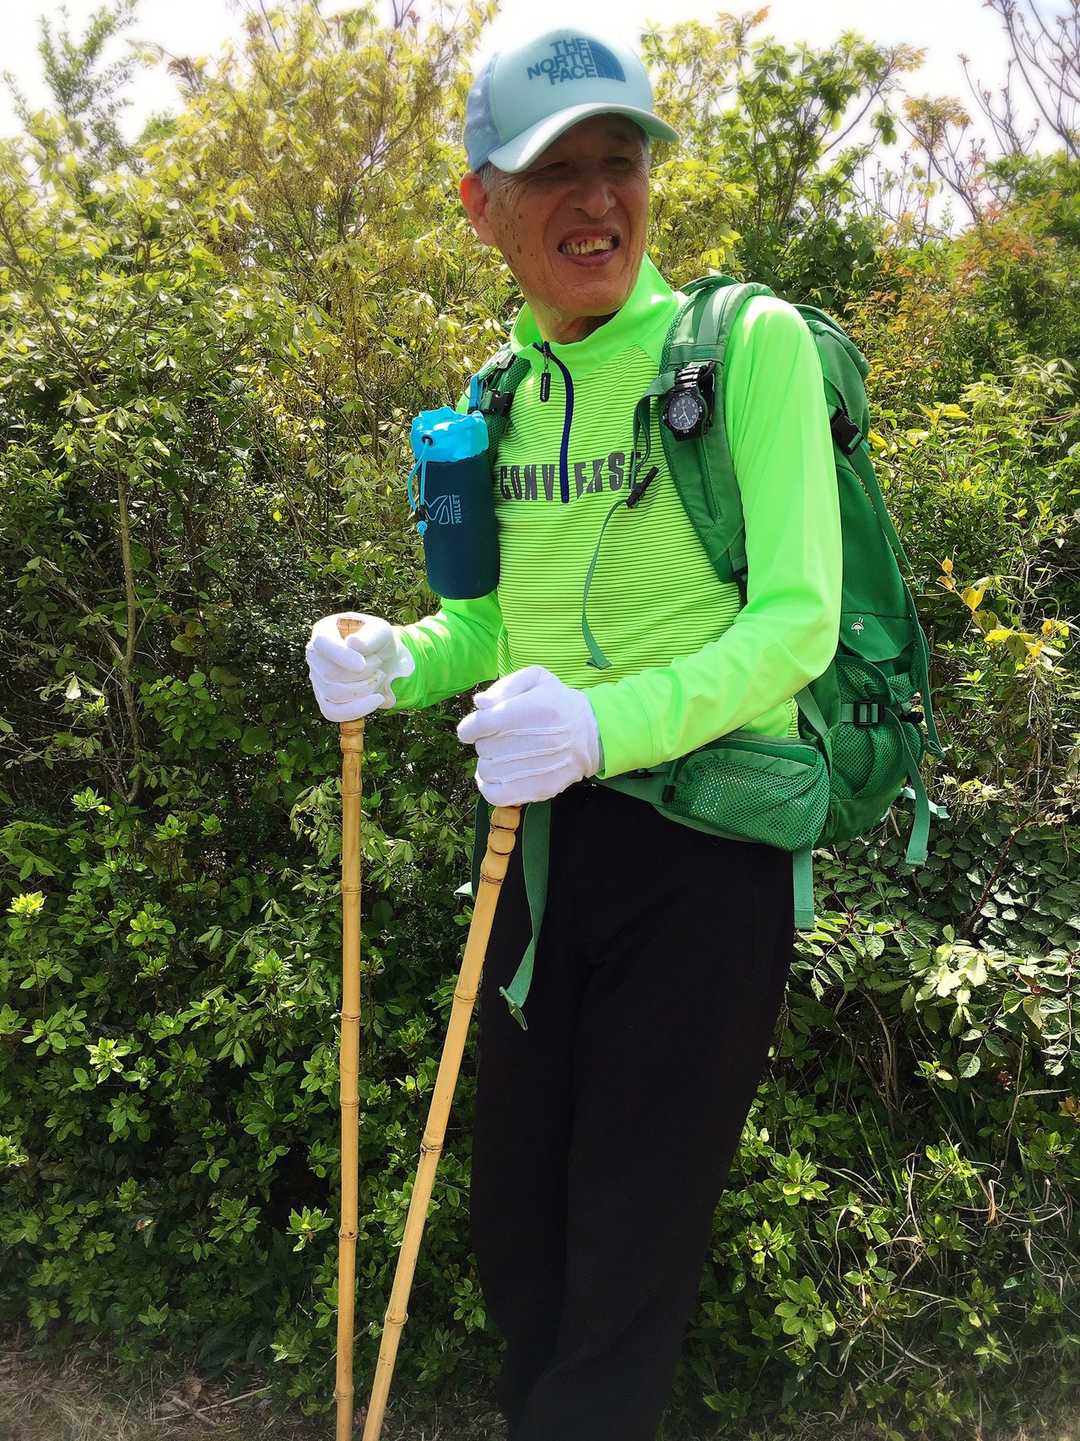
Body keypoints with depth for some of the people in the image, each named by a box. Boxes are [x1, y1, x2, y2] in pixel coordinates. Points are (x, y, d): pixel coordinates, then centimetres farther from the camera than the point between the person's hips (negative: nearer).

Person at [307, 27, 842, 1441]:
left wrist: (606, 723, -31)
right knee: (514, 1208, 20)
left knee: (632, 1235, 8)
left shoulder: (751, 342, -8)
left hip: (703, 834, -5)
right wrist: (396, 662, -6)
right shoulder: (507, 395, 9)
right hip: (540, 836, 6)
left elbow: (798, 621, -15)